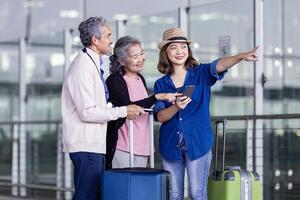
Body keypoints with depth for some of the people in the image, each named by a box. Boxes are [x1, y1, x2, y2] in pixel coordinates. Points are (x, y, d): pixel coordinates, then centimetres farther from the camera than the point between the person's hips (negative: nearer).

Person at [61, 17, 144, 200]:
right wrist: (123, 111, -13)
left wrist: (130, 109, 10)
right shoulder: (83, 67, -16)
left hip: (95, 143, 10)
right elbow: (87, 112, -19)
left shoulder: (94, 64, 15)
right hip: (86, 145, -10)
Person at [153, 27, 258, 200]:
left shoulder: (201, 73, 1)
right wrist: (176, 107, -24)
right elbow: (160, 116, -3)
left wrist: (241, 56, -40)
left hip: (198, 142, -2)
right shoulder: (161, 84, 7)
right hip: (171, 145, 2)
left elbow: (219, 65, -20)